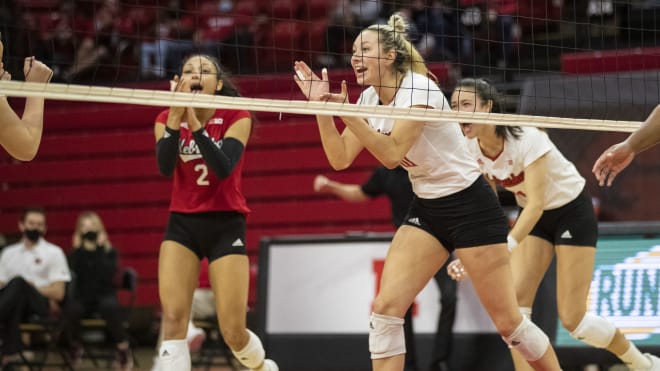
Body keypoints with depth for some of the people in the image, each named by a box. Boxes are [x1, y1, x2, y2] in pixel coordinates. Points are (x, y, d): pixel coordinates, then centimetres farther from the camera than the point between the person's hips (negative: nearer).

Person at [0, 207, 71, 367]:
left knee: (18, 282, -35)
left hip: (42, 306, -3)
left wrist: (30, 287, -4)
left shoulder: (54, 252, 11)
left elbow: (58, 293, 2)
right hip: (15, 305, 3)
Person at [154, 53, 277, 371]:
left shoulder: (237, 118, -7)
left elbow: (224, 168, -23)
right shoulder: (167, 120, 0)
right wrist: (176, 116, -27)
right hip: (181, 225, 2)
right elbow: (165, 167, -18)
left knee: (233, 332, -4)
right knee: (173, 317, -17)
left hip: (226, 227, -2)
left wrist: (194, 122, -30)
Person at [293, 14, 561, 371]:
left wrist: (344, 110, -31)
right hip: (426, 209, 7)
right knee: (385, 308, -8)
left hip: (469, 206, -7)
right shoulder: (370, 98, 4)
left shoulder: (417, 87, -19)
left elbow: (391, 154, -27)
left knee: (508, 320, -5)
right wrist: (322, 107, -10)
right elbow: (340, 158, 0)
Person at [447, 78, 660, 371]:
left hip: (571, 212, -6)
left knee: (572, 318, -8)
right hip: (534, 216, 6)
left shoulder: (525, 138, -30)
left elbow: (536, 205, -34)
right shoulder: (472, 149, -11)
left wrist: (504, 248, -47)